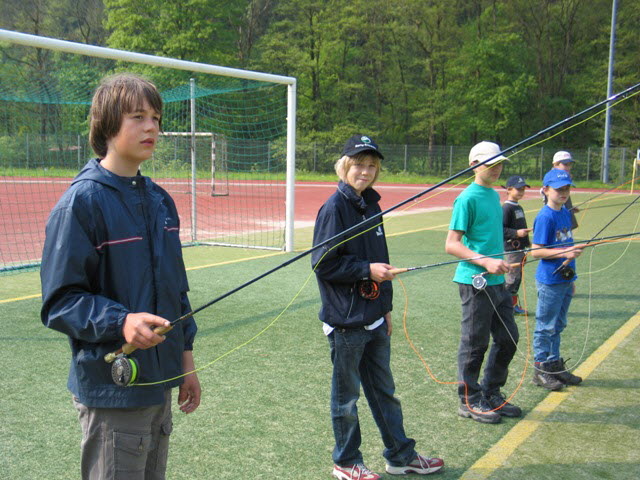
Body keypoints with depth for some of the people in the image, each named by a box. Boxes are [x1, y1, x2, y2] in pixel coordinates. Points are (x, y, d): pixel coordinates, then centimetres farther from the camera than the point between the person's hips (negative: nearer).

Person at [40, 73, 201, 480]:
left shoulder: (161, 201, 8)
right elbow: (59, 301, -16)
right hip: (112, 390, -7)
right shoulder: (82, 202, -14)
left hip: (160, 386, 7)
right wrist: (121, 322, -30)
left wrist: (185, 355, 14)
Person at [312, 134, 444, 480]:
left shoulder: (370, 205, 10)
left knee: (384, 390, 19)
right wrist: (367, 270, -20)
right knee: (346, 395, 8)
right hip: (346, 322, -8)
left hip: (374, 320, 8)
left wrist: (385, 309, 17)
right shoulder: (334, 208, -13)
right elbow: (323, 264, -16)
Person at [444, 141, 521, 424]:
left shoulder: (494, 195, 14)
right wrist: (486, 262, -24)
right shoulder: (467, 198, -12)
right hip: (474, 281, -9)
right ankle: (470, 401, 17)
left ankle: (492, 395, 29)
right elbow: (451, 244, -16)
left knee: (508, 338, 14)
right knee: (474, 343, 2)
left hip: (497, 281, 9)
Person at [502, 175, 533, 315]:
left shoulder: (519, 207, 15)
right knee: (511, 278, -6)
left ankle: (514, 305, 23)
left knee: (517, 277, 14)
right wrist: (516, 233, -29)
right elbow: (501, 229, -22)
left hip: (519, 248, 10)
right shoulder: (506, 208, -15)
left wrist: (527, 241, 25)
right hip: (511, 249, -10)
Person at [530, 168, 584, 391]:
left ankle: (555, 365, 29)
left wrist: (570, 279, 20)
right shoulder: (545, 216, -15)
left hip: (565, 279, 8)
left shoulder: (565, 213, 10)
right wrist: (564, 252, -28)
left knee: (558, 325, 17)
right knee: (546, 327, 2)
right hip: (550, 282, -8)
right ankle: (540, 370, 12)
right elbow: (536, 251, -17)